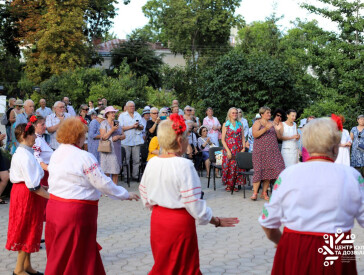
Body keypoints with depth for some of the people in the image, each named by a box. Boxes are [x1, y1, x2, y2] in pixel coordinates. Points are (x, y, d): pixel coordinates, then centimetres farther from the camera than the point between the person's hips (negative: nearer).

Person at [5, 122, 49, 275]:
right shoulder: (25, 155, -21)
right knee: (27, 230, 2)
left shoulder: (20, 153, 10)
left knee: (28, 231, 17)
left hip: (20, 192, 10)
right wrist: (50, 196, -20)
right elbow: (33, 185, -24)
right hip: (27, 195, -10)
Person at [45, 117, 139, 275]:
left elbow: (52, 182, 14)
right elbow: (103, 183, -16)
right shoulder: (84, 157, -17)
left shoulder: (56, 154, 6)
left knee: (59, 254, 17)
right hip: (76, 212, -7)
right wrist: (126, 195, -4)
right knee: (72, 259, 5)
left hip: (54, 207, 7)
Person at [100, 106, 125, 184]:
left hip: (117, 149, 5)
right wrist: (112, 130, -16)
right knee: (106, 170, -7)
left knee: (116, 170, 6)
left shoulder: (117, 123, 15)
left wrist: (118, 137, -8)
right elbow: (103, 137, -11)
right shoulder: (103, 123, -1)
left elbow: (123, 136, 12)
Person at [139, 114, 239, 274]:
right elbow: (193, 203, -20)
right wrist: (217, 221, -8)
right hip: (179, 224, -6)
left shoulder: (152, 163, -1)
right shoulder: (183, 165, -20)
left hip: (157, 219, 6)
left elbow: (145, 198, 7)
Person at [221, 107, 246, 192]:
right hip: (229, 149, -2)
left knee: (238, 167, 0)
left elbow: (243, 137, 10)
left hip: (238, 150, 3)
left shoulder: (240, 124, 11)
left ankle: (234, 185, 9)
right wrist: (228, 151, -11)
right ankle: (228, 185, 6)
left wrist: (243, 148, -4)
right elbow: (223, 139, -2)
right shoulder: (225, 124, 2)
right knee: (228, 167, -4)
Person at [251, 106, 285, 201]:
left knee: (269, 170, 1)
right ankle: (255, 193, -5)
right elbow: (255, 134, -15)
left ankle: (264, 193, 8)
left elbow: (279, 137, 16)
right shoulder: (257, 123, 1)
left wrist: (277, 130, -5)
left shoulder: (272, 124, 16)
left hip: (272, 151, 5)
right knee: (259, 170, -9)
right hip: (260, 150, -5)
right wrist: (265, 129, -24)